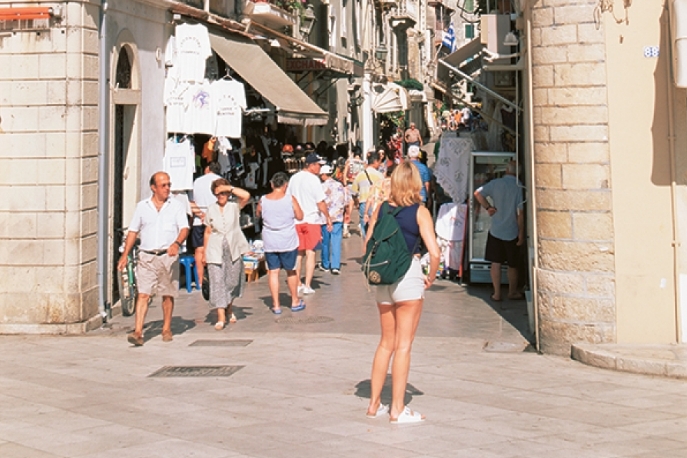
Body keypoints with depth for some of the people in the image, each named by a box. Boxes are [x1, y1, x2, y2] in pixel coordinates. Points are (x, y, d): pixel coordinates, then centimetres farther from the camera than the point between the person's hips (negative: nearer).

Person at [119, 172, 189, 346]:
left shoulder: (176, 206, 4)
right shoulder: (142, 206, 9)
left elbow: (184, 228, -5)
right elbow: (133, 231, 13)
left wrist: (177, 243, -25)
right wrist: (125, 255, 7)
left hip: (168, 256, 0)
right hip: (146, 256, 0)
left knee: (168, 295, 8)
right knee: (143, 294, -9)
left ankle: (166, 329, 22)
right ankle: (138, 332, -15)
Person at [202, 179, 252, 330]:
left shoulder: (234, 207, 2)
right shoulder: (211, 209, 7)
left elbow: (246, 196, -18)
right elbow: (208, 232, 10)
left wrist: (230, 188, -12)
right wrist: (204, 253, 9)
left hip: (233, 250, 0)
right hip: (215, 251, 0)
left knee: (232, 281, 9)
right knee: (217, 282, -9)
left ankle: (229, 309, 34)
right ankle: (220, 317, -12)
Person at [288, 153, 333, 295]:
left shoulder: (294, 178, 8)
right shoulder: (313, 179, -12)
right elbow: (320, 202, -13)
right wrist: (328, 217, -3)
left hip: (296, 221, 6)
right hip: (311, 220, -6)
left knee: (298, 253, 13)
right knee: (310, 253, -1)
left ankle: (298, 284, 17)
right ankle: (307, 286, -3)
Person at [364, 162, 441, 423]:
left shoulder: (380, 210, 4)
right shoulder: (420, 212, -7)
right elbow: (434, 252, -15)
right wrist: (431, 278, -1)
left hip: (383, 279, 5)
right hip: (409, 277, -5)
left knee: (386, 342, 17)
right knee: (403, 345, 2)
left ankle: (374, 404, 21)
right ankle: (397, 409, 5)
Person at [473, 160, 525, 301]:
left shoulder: (495, 183, -4)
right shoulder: (519, 187, -12)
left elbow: (478, 193, -2)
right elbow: (520, 213, -15)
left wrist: (488, 207, 3)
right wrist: (521, 234, -9)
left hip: (495, 230, 1)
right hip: (512, 232, -1)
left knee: (496, 263, 7)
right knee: (512, 265, 13)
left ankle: (497, 293, 8)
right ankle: (512, 292, 23)